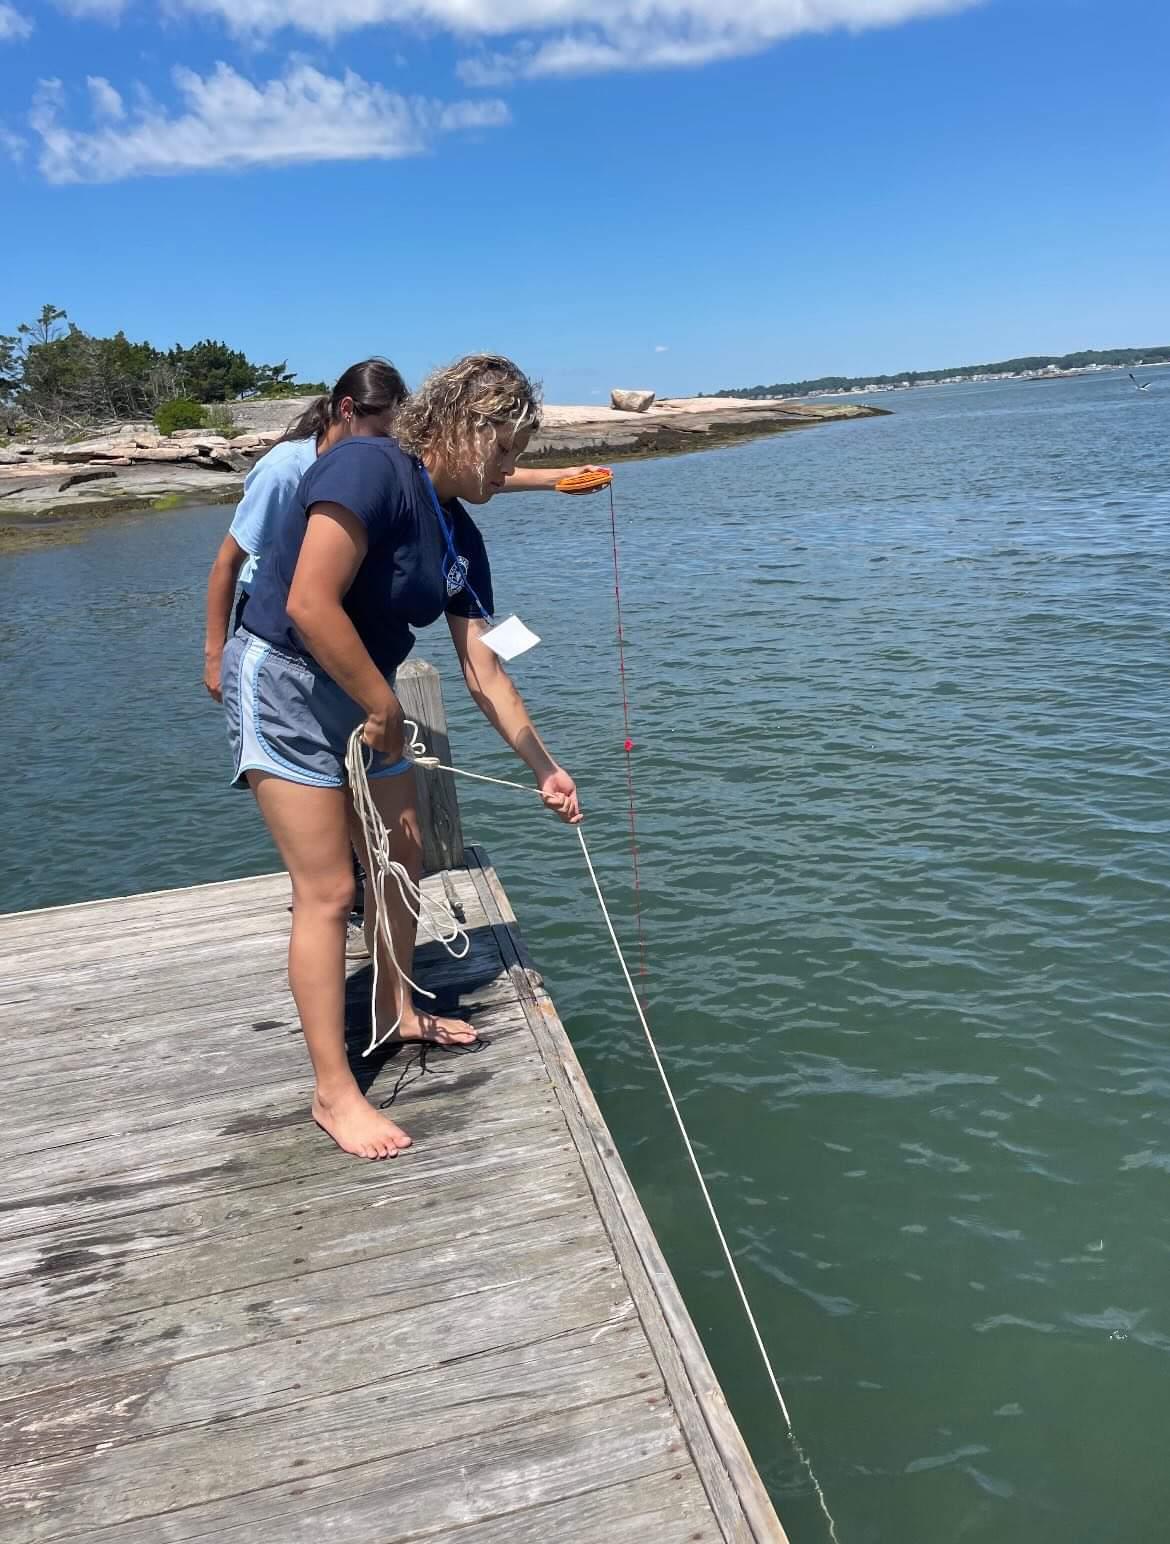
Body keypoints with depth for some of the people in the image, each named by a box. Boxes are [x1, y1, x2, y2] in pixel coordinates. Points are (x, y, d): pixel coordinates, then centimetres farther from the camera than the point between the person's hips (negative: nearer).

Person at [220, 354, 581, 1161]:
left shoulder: (461, 538, 5)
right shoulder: (369, 468, -20)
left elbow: (483, 669, 8)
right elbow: (310, 604, -28)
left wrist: (546, 769, 8)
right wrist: (384, 709, -17)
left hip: (365, 697, 9)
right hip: (283, 679, -9)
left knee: (404, 857, 16)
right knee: (329, 891, -7)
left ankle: (398, 1011, 38)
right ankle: (334, 1091, 5)